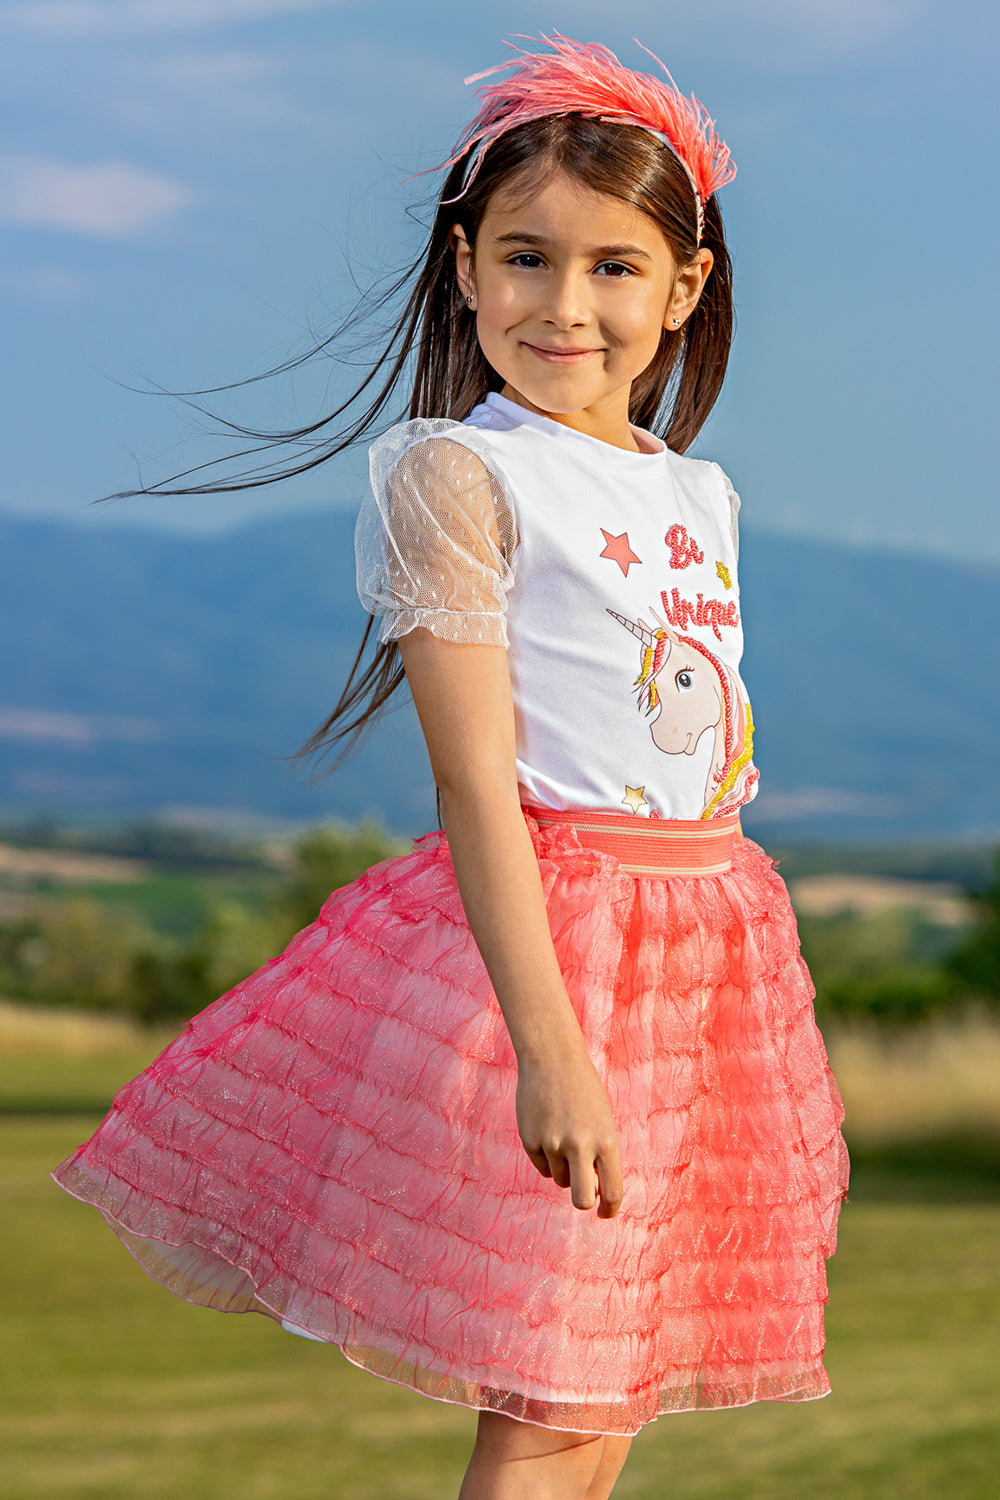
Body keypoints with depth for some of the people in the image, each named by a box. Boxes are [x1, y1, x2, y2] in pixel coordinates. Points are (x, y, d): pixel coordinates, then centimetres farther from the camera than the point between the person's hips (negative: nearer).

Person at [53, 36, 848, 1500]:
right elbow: (474, 778, -16)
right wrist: (549, 1041, -23)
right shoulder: (458, 472, -9)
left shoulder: (701, 495, 13)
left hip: (713, 931, 7)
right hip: (535, 931, -7)